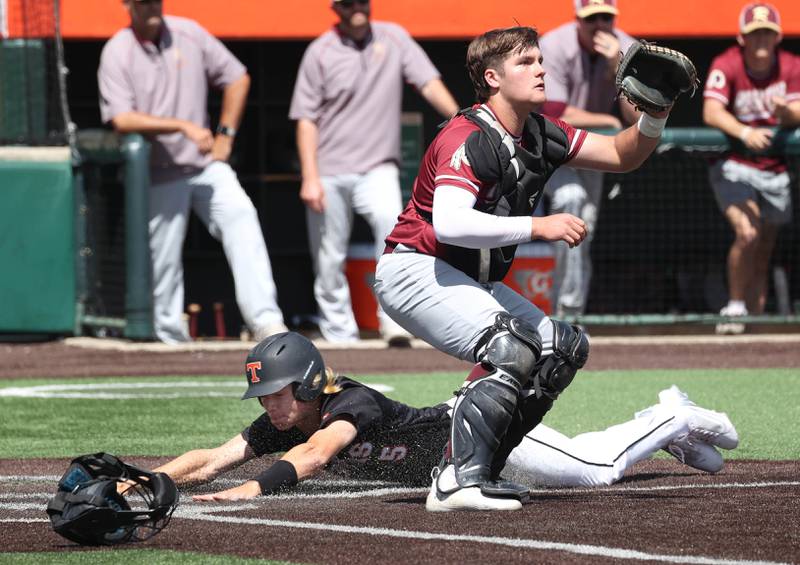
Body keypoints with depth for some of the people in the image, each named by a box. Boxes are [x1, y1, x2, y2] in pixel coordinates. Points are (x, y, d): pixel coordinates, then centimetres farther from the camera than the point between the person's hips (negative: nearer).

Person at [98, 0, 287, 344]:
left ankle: (264, 319, -28)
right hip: (159, 173, -2)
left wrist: (226, 135, 4)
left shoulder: (188, 34, 4)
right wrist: (184, 127, -26)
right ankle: (171, 339, 17)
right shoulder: (116, 53, -7)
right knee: (164, 259, 1)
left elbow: (237, 78, 13)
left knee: (241, 218, -19)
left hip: (206, 163, 2)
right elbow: (121, 119, -19)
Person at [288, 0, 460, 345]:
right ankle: (340, 337, 12)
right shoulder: (320, 52, 0)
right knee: (329, 260, 1)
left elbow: (428, 82, -3)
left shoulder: (394, 38, 5)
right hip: (329, 173, 0)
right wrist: (310, 178, -10)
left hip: (377, 169, 0)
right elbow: (306, 119, 0)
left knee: (391, 223, -26)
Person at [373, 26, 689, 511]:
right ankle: (459, 481, -29)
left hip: (472, 283, 10)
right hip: (415, 270, -10)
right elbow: (448, 224, -35)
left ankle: (478, 468, 4)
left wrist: (656, 116, -9)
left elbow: (621, 156, 12)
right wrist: (537, 226, -36)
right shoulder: (468, 139, -20)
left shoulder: (541, 135, 6)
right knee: (512, 348, -28)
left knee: (564, 348, 7)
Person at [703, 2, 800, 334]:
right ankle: (734, 308, -8)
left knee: (763, 252, 10)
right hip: (734, 166, -4)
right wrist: (745, 133, -45)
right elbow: (711, 112, -27)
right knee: (747, 234, -24)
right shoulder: (726, 66, -13)